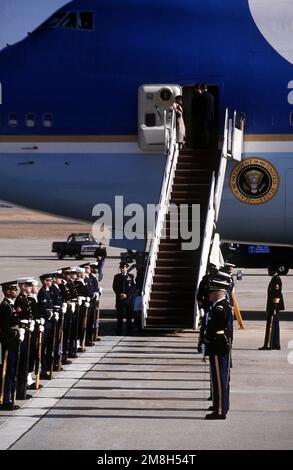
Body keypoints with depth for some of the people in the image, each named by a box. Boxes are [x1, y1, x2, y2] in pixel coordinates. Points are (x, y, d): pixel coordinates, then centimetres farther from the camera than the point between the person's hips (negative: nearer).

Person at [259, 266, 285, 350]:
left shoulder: (276, 279, -15)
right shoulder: (275, 279, 16)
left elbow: (276, 294, -20)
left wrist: (274, 308, -22)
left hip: (274, 307, -10)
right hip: (275, 307, 10)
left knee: (270, 325, -9)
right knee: (275, 325, 11)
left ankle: (268, 345, -9)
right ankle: (276, 344, 14)